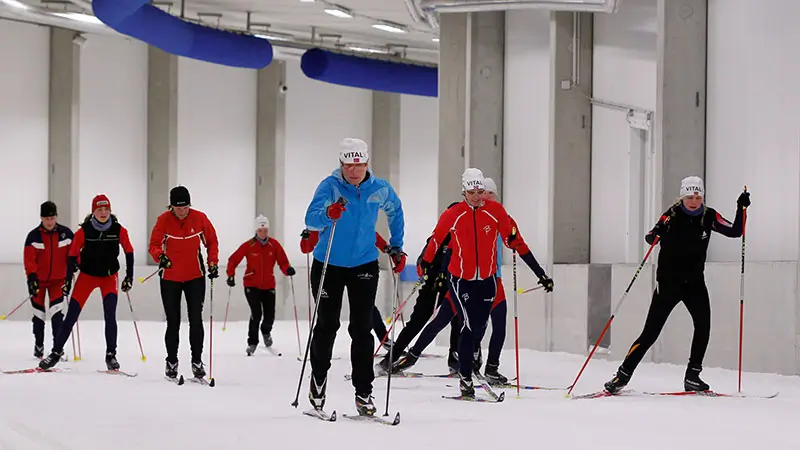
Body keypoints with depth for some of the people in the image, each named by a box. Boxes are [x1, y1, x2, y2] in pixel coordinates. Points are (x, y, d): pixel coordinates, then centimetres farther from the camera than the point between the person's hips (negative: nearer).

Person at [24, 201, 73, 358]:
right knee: (38, 312, 9)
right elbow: (29, 259, -16)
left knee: (57, 310, -12)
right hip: (38, 279, 0)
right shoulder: (33, 236, -12)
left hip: (58, 279, 0)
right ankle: (38, 345, 25)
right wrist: (31, 276, -28)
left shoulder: (66, 233, -7)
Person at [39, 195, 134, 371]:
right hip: (87, 275, 0)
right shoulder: (83, 232, -15)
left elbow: (129, 252, 2)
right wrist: (67, 281, -8)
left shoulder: (119, 231, -12)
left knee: (110, 316, -14)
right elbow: (72, 256, -6)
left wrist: (129, 277, 1)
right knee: (71, 316, -2)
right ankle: (56, 352, 10)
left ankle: (111, 355, -4)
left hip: (109, 277, 0)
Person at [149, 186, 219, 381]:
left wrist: (213, 263, -6)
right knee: (173, 322, 5)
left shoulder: (200, 218, -7)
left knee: (196, 320, -5)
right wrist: (160, 256, -29)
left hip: (195, 277, 0)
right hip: (170, 278, 0)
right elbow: (154, 244, -8)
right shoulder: (163, 220, -10)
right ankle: (172, 361, 19)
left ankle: (197, 361, 5)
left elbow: (212, 241, 5)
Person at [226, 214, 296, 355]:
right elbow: (233, 260, -1)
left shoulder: (274, 244, -2)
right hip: (251, 285, -2)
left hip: (269, 286, 2)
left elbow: (283, 262, -2)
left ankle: (266, 331, 37)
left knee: (270, 316, 0)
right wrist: (231, 275, -12)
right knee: (256, 314, -14)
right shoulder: (249, 245, -7)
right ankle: (252, 342, 4)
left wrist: (288, 270, -23)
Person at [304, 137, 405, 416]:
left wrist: (396, 248, 14)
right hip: (328, 265, -2)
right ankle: (318, 382, 26)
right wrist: (328, 213, -51)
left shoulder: (380, 190, -5)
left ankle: (364, 393, 1)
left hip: (364, 265, 2)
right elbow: (311, 219, -29)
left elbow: (395, 212, 17)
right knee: (326, 325, 5)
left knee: (361, 329, -3)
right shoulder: (330, 186, -15)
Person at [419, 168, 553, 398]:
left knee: (478, 327, 10)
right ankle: (466, 380, -8)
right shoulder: (453, 215, -9)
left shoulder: (495, 211, -7)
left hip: (487, 280, 2)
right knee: (469, 325, -13)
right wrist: (424, 266, 15)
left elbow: (514, 241, -6)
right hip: (460, 280, -2)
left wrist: (540, 273, -8)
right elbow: (435, 241, 5)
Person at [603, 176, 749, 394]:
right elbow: (651, 238, -19)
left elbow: (734, 231, 3)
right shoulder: (673, 215, -11)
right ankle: (622, 375, 0)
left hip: (695, 282, 3)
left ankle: (692, 376, -5)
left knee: (703, 324, -16)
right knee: (651, 332, -7)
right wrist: (656, 234, -42)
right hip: (669, 282, -3)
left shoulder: (708, 216, 1)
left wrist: (741, 208, -10)